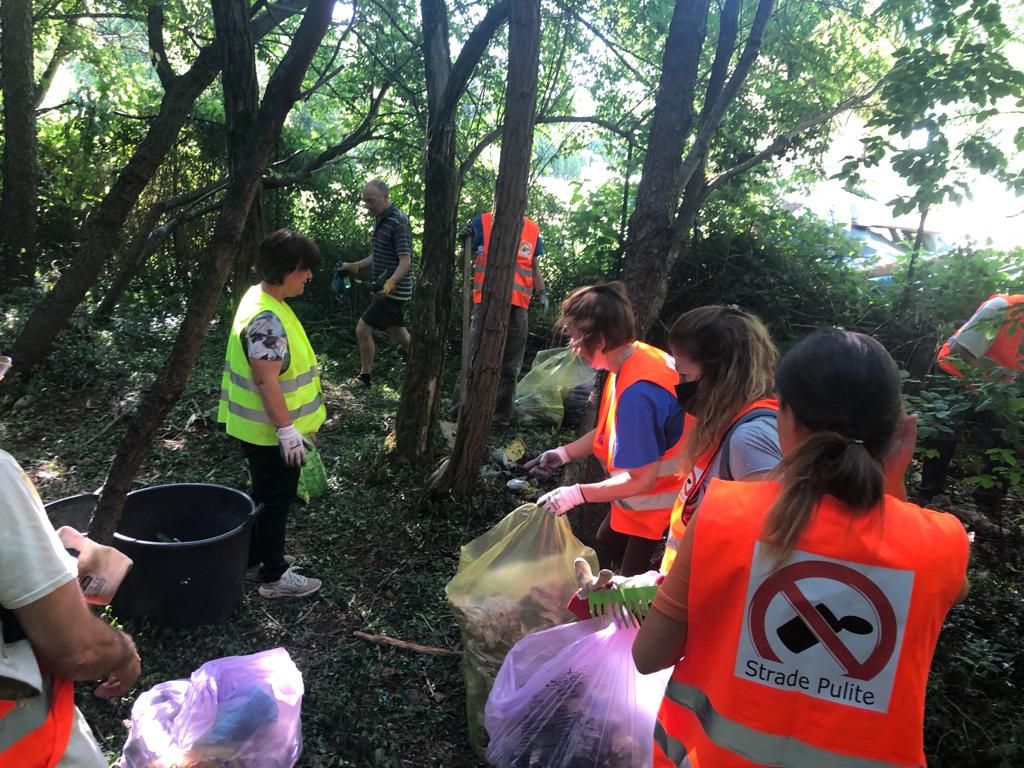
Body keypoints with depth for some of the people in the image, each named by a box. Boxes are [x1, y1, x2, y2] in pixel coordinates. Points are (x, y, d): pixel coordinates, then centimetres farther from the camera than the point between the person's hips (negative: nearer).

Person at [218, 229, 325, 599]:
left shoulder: (262, 298, 7)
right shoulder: (266, 318, -27)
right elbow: (266, 381, -27)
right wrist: (287, 429, -24)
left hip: (262, 428, 10)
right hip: (270, 431, -10)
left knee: (265, 495, 22)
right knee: (277, 500, 3)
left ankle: (256, 557, 38)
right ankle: (274, 576, 17)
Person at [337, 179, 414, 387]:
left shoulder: (398, 222, -18)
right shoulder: (380, 219, 11)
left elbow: (405, 261, -25)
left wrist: (391, 283, -40)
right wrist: (355, 266, 20)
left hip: (394, 290, -10)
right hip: (386, 289, 10)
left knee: (363, 329, -5)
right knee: (399, 336, 15)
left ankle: (365, 377, 10)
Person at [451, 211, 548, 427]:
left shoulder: (532, 230, 12)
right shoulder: (482, 222, 2)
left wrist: (541, 293, 3)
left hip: (518, 306, 3)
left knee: (510, 367, 7)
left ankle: (502, 416, 17)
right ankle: (461, 412, 6)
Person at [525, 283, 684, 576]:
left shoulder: (637, 393, -36)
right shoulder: (638, 357, -7)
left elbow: (641, 479, -29)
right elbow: (614, 429, 8)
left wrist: (576, 494, -21)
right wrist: (564, 453, 6)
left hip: (659, 502, -10)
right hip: (650, 491, 10)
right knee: (608, 540, 30)